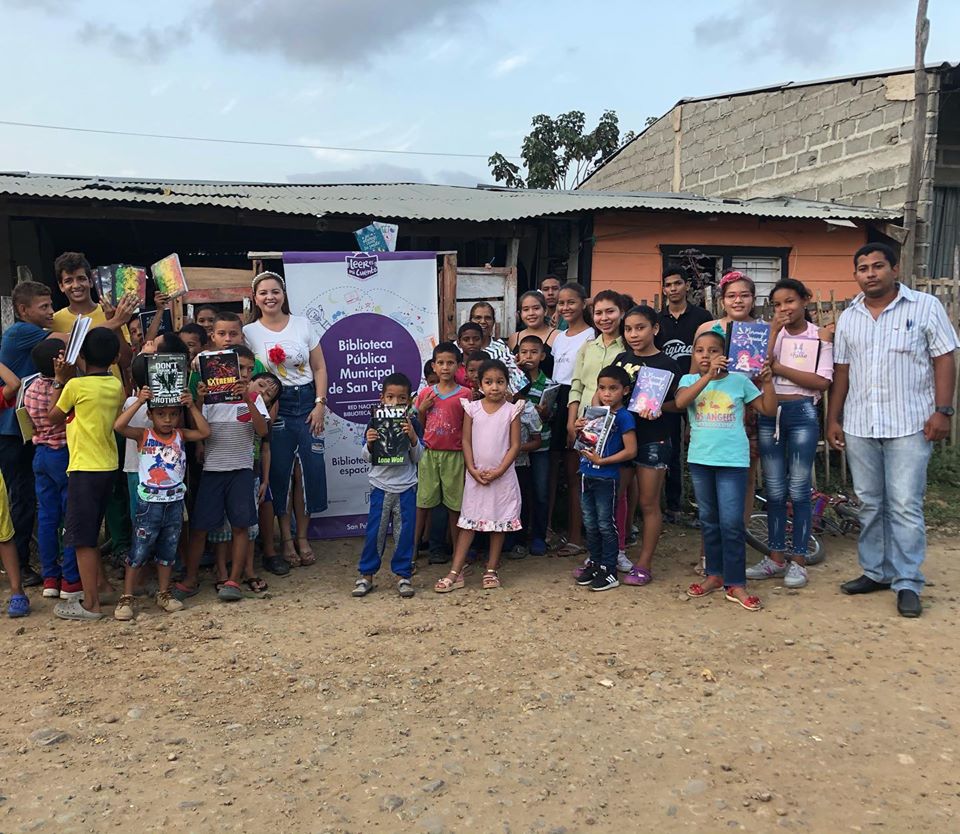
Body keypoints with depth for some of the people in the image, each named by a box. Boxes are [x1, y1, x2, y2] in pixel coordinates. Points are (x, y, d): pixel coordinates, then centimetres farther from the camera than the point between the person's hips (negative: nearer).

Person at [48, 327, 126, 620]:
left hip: (85, 468, -7)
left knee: (82, 538, -1)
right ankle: (100, 583, 32)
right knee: (90, 532, 23)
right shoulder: (116, 385, 5)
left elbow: (54, 418, 3)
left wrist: (62, 381, 9)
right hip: (109, 466, 7)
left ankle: (90, 604, 3)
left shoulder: (76, 385, -12)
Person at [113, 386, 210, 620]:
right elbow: (119, 426, -20)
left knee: (168, 551, 14)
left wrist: (192, 406, -13)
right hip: (149, 503, -3)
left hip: (174, 502, 3)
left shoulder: (180, 435, 4)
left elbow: (205, 432, -9)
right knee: (139, 552, 1)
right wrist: (138, 402, -23)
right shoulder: (144, 435, -5)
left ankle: (164, 595, 26)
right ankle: (126, 598, 11)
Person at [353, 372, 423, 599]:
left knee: (405, 532, 6)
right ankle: (366, 574, 16)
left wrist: (413, 437, -19)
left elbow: (418, 457, -2)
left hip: (406, 487, 0)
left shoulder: (412, 424, -1)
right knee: (375, 532, 3)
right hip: (380, 486, 0)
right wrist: (369, 444, -20)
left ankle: (403, 575, 18)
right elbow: (366, 457, 1)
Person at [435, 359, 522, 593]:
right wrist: (473, 470, -9)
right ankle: (455, 573, 5)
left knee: (499, 522, 7)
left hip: (502, 476, 0)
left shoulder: (511, 410, -3)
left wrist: (498, 471, -13)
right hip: (476, 475, 1)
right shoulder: (472, 408, 0)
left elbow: (515, 445, -5)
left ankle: (492, 570, 19)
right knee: (468, 523, 3)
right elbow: (466, 441, 1)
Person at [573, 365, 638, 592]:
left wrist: (602, 460, -18)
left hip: (607, 478, -7)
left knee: (606, 525, 2)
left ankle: (609, 571, 13)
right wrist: (578, 428, -3)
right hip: (587, 475, 7)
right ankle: (594, 563, 29)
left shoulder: (623, 417, -11)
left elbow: (630, 451, -16)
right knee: (590, 524, 15)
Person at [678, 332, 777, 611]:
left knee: (731, 522, -5)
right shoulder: (689, 380, 4)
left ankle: (735, 583, 4)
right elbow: (680, 402, -19)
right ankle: (714, 574, 27)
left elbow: (769, 410, 4)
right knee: (708, 520, 13)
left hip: (733, 460, -2)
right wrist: (708, 376, -25)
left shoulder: (739, 381, 2)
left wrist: (767, 382, -8)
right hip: (700, 459, 2)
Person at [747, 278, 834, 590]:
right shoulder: (771, 334, 8)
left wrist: (778, 368, -12)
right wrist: (774, 332, -10)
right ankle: (776, 556, 18)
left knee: (798, 490, 2)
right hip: (769, 414, 3)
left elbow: (822, 382, -10)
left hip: (801, 414, -3)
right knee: (774, 490, 8)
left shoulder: (820, 335, 0)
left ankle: (798, 559, 13)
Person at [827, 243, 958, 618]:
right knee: (870, 504, 12)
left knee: (905, 506, -4)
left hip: (909, 425, -4)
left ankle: (907, 583, 5)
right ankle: (876, 572, 24)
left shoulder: (925, 307, -1)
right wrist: (833, 418, 10)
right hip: (859, 425, 4)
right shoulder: (848, 318, 10)